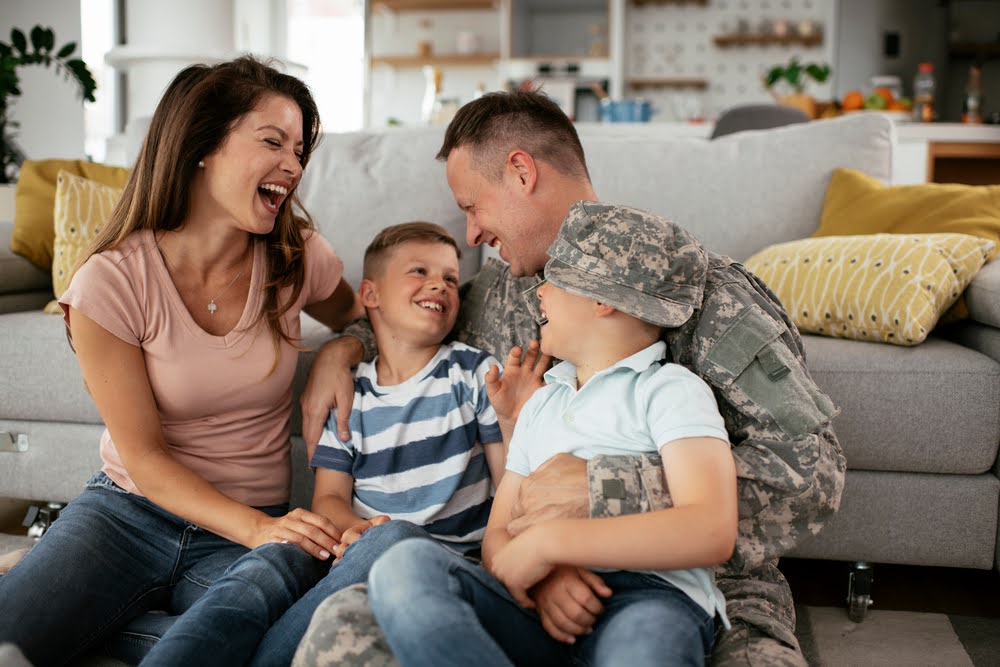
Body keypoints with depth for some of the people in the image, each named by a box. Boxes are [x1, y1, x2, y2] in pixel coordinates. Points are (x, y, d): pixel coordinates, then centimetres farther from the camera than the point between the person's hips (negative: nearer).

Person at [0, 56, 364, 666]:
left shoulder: (299, 257, -4)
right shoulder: (111, 283, -12)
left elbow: (355, 319, 20)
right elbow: (143, 456, -10)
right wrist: (256, 529, -23)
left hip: (250, 531, 2)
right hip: (129, 511, -2)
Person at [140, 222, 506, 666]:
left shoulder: (475, 374, 8)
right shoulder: (349, 396, 13)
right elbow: (329, 496, 8)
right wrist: (355, 529, -16)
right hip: (357, 557, 2)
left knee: (394, 537, -36)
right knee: (261, 567, -29)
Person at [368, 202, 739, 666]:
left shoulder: (669, 389, 7)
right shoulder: (540, 404, 28)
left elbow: (712, 532, -11)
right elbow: (497, 536, 19)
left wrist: (548, 541, -12)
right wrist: (541, 575, -7)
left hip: (647, 597, -7)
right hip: (541, 610, 7)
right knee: (406, 564, -24)